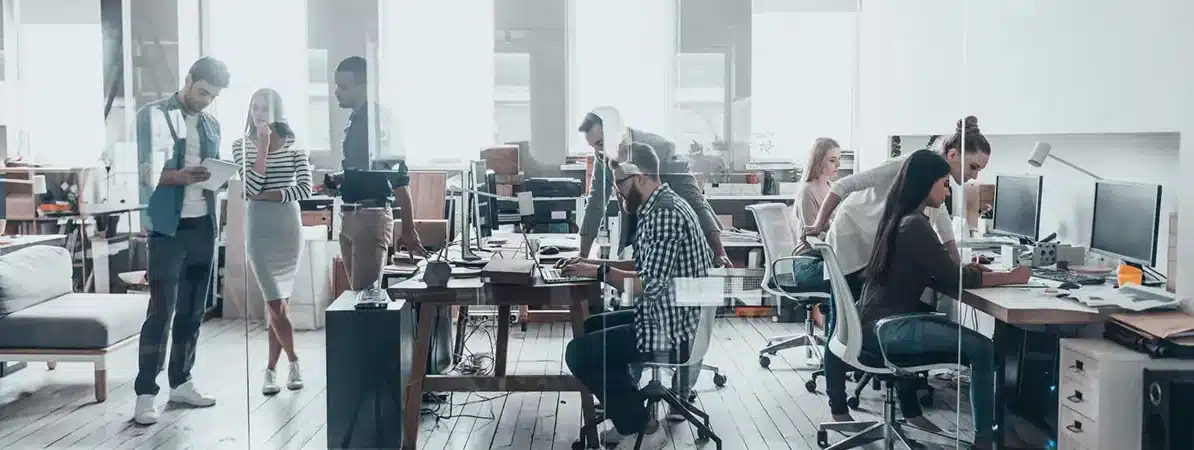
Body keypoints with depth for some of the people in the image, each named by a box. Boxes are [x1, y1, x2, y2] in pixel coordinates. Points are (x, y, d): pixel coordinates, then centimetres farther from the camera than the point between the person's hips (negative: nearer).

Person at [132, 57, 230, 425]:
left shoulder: (212, 125, 15)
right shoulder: (152, 115, -2)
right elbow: (140, 171, -8)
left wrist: (217, 176, -3)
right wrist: (179, 176, -24)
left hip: (204, 225, 6)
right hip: (167, 227, -6)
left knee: (193, 310, 10)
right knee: (161, 310, -7)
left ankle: (181, 382, 21)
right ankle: (145, 393, -1)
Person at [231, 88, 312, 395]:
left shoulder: (293, 145, 3)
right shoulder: (243, 144, 2)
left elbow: (304, 189, -5)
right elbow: (250, 188, -11)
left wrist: (267, 195, -10)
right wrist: (264, 147, -12)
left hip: (288, 226, 1)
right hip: (258, 228, -1)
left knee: (278, 302, 5)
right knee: (275, 303, -5)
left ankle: (271, 369, 16)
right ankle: (293, 361, 13)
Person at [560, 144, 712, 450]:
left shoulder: (664, 214, -23)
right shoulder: (658, 207, 10)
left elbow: (650, 286, -27)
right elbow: (646, 267, 19)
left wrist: (599, 273, -15)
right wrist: (596, 264, 8)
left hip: (670, 332, -11)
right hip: (667, 319, 11)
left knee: (578, 353, -8)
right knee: (592, 327, 22)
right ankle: (629, 417, 23)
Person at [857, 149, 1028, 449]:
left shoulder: (900, 217, 13)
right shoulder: (915, 225, -17)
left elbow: (932, 272, 20)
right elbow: (953, 279, -13)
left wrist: (966, 270, 7)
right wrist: (1010, 277, -3)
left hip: (882, 319, 10)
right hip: (886, 328, -10)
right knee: (983, 349, -13)